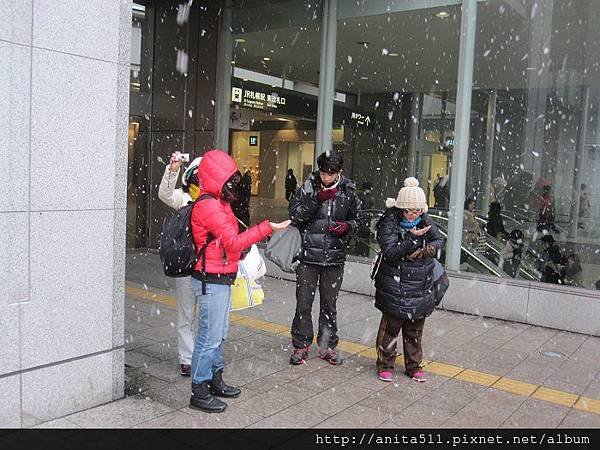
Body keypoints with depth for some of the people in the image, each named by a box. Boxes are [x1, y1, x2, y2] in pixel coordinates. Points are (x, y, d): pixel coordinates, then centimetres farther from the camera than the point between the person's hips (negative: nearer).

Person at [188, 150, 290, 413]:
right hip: (212, 282, -10)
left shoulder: (219, 203, 15)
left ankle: (215, 380, 33)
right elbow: (233, 243, -24)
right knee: (210, 337, -2)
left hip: (221, 280, 10)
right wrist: (267, 228, -26)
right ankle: (199, 392, 8)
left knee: (219, 335, 19)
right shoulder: (209, 206, -19)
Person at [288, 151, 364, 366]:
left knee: (329, 304, 12)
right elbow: (294, 215, -9)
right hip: (308, 256, -1)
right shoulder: (308, 187, -2)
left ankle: (327, 346, 26)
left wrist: (347, 226, -9)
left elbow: (357, 218, 13)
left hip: (335, 258, 2)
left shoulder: (348, 191, 3)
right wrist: (316, 199, -20)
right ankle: (301, 346, 19)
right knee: (303, 303, 3)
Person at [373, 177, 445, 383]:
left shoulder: (424, 219, 1)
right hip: (395, 286, -5)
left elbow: (439, 240, 10)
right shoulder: (389, 222, -14)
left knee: (415, 328, 14)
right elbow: (390, 253, -20)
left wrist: (429, 249, -11)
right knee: (391, 325, 3)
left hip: (421, 287, 5)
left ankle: (413, 366, 28)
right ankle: (385, 364, 19)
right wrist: (412, 238, -28)